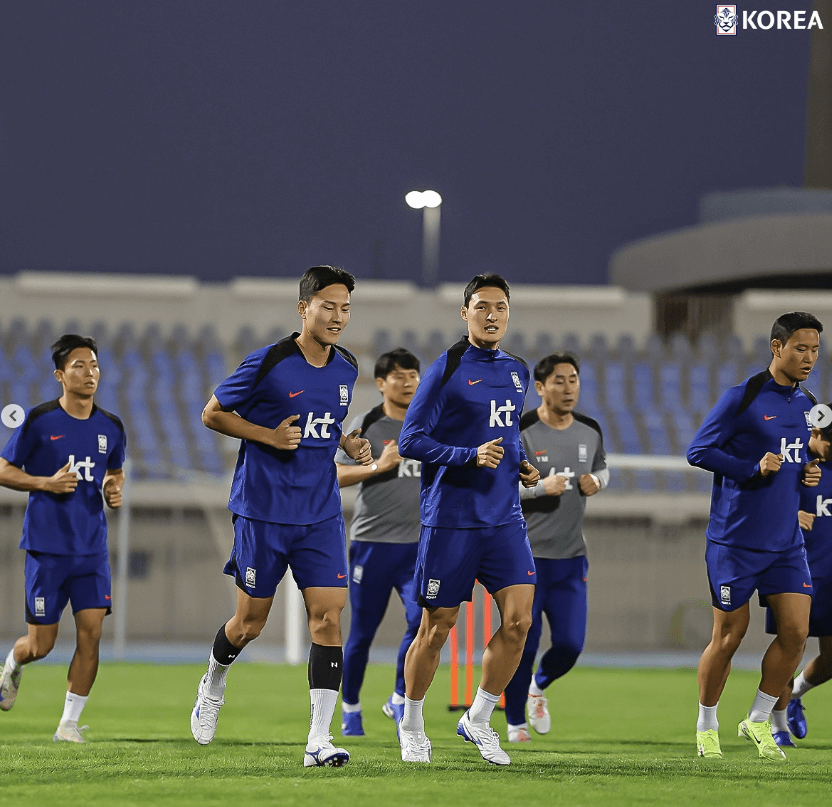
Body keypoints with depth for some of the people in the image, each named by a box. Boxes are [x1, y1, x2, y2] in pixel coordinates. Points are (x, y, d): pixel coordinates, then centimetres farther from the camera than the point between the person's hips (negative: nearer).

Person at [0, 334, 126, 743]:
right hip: (46, 547, -3)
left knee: (91, 632, -9)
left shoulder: (111, 427, 6)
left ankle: (69, 723, 1)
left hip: (92, 548, 3)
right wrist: (46, 483, -15)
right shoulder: (38, 421, -7)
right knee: (41, 644, 1)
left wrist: (115, 491, 1)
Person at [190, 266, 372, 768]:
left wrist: (348, 443, 5)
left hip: (321, 515, 4)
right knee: (251, 622, 8)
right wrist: (269, 436, -15)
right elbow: (213, 414, -3)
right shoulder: (268, 364, -12)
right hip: (263, 513, -4)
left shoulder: (346, 369, 6)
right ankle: (212, 689, 41)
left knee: (328, 617, -10)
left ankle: (319, 741, -10)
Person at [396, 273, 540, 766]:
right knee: (437, 627, 2)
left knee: (519, 619, -8)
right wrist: (471, 456, -20)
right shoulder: (446, 369, -6)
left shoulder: (517, 372, 13)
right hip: (450, 518, -5)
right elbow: (411, 441, -9)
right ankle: (411, 726, 21)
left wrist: (522, 465, 8)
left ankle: (478, 720, 9)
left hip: (504, 517, 5)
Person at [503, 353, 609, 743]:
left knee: (570, 644, -2)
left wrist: (595, 482, -1)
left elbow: (601, 469, 23)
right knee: (522, 645, -2)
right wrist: (540, 487, -23)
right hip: (526, 554, -4)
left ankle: (538, 687, 30)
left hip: (571, 557, 4)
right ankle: (516, 722, 16)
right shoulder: (520, 432, -11)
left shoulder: (590, 431, 6)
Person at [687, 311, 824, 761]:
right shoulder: (742, 399, -9)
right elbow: (698, 451, -11)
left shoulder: (806, 407, 12)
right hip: (735, 542, -6)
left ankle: (759, 721, 11)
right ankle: (706, 726, 18)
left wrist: (808, 474, 4)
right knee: (729, 636, 1)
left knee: (795, 631, -5)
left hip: (786, 543, 6)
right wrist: (754, 468, -19)